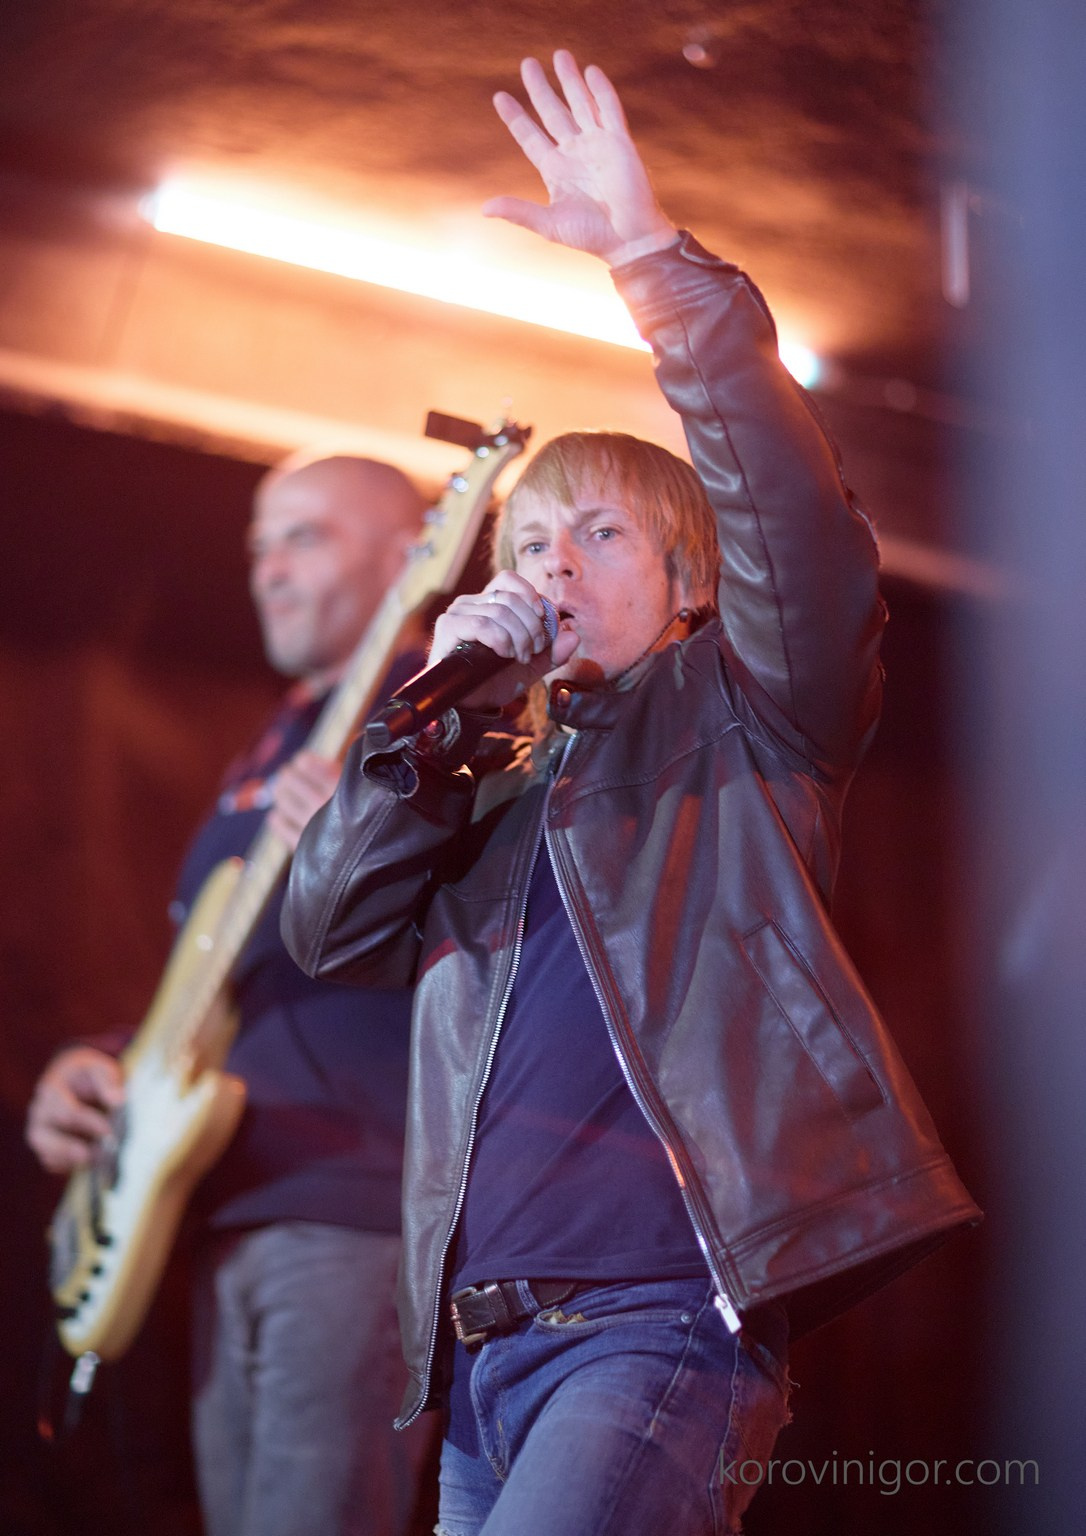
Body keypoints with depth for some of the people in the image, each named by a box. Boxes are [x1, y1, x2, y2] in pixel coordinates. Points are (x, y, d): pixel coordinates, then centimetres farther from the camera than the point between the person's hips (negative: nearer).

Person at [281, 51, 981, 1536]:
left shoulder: (746, 724, 8)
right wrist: (438, 714, 1)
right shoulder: (494, 790, 24)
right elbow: (334, 929, 11)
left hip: (660, 1321, -7)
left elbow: (804, 530, -10)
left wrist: (658, 260, -16)